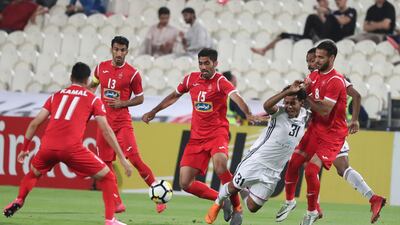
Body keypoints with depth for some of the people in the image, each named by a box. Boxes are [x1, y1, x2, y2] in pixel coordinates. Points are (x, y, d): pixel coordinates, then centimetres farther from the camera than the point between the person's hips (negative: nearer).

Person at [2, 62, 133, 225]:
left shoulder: (56, 96, 23)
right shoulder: (93, 100, 14)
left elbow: (34, 124, 21)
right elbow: (106, 130, 6)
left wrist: (25, 149, 33)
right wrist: (122, 158, 7)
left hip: (48, 147, 4)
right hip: (72, 149, -4)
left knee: (33, 173, 36)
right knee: (107, 177, 9)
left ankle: (18, 202, 20)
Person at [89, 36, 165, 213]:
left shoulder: (132, 73, -6)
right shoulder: (101, 67, 5)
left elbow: (140, 99, 1)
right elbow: (93, 85, 25)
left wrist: (122, 103, -13)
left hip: (123, 122, -4)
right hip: (104, 122, 4)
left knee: (135, 159, -16)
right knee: (105, 163, 4)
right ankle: (117, 203, 13)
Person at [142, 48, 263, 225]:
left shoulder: (220, 81, -11)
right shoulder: (191, 79, 5)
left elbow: (235, 97, -30)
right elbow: (174, 96, 24)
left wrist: (248, 114, -49)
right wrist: (153, 112, 30)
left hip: (217, 133, -5)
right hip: (196, 137, 5)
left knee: (220, 166, -35)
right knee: (185, 183, -5)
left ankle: (237, 208, -17)